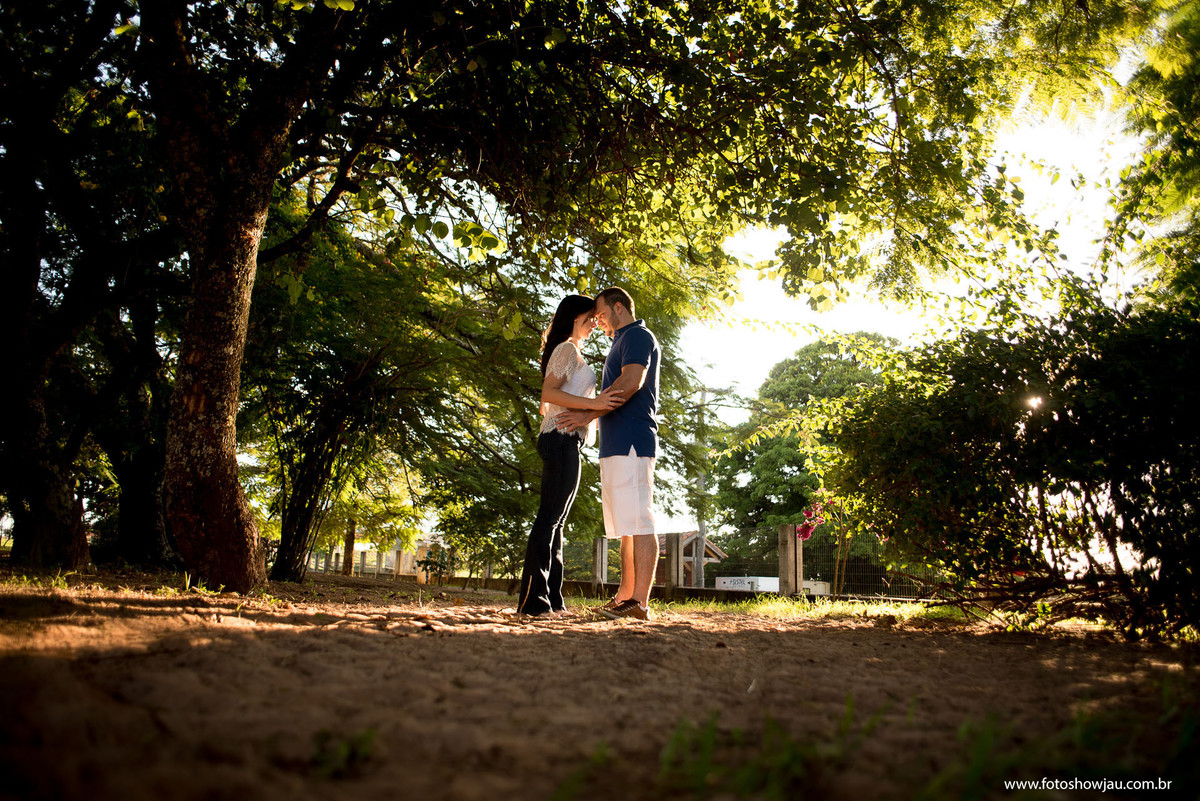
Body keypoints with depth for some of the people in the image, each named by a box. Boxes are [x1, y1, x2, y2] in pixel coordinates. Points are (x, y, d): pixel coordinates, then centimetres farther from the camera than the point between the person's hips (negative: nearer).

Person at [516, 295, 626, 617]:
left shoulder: (571, 352, 25)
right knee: (550, 516, -13)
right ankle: (533, 598, -15)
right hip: (562, 437, -10)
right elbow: (549, 392, -16)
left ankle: (551, 599, 8)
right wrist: (594, 403, -24)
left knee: (555, 519, 6)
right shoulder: (568, 349, -4)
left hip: (565, 440, 10)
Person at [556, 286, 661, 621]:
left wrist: (588, 414, -18)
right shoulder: (623, 342, 28)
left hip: (630, 442, -11)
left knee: (638, 523, -13)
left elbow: (631, 382, -18)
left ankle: (639, 602, -16)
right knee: (626, 525, 10)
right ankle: (624, 597, 14)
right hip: (617, 445, 11)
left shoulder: (637, 335, -3)